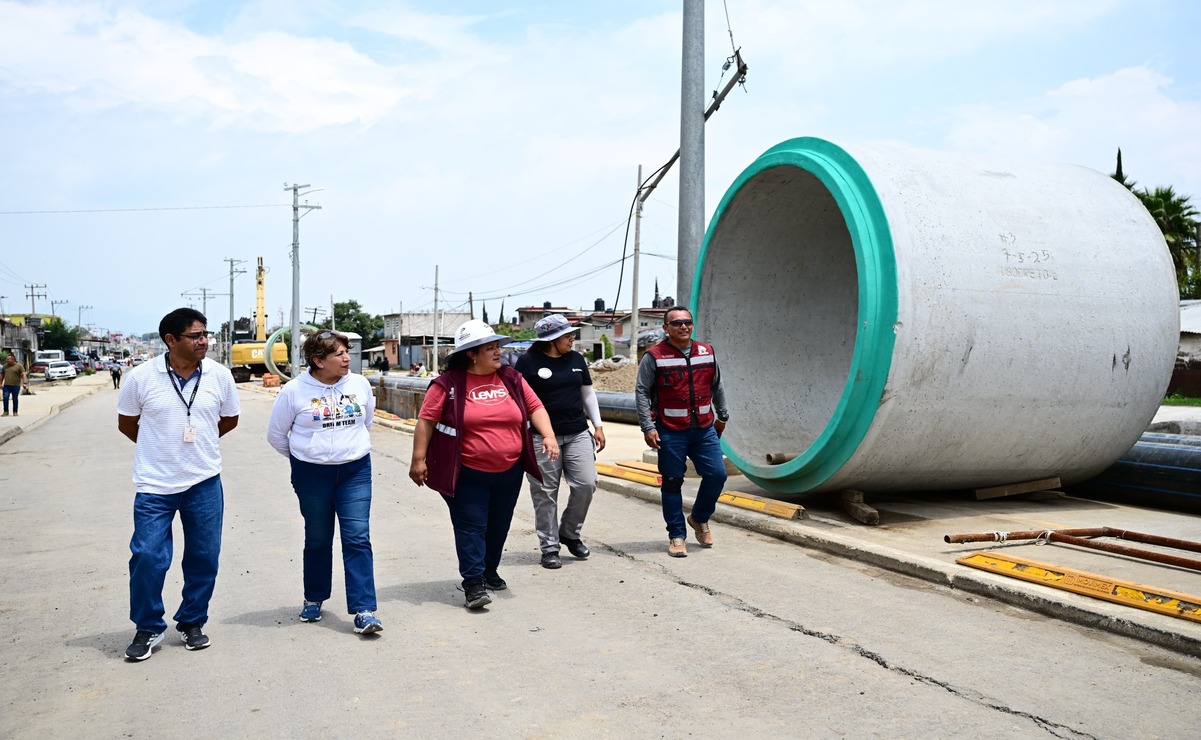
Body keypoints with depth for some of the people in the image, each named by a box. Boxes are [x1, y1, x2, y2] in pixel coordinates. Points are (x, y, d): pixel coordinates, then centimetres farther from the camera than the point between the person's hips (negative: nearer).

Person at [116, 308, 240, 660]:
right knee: (147, 557, -4)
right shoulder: (141, 377, -8)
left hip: (204, 484, 2)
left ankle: (192, 623, 26)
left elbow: (230, 419, 12)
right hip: (154, 486, -1)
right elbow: (126, 423, 7)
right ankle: (148, 628, 17)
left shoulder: (219, 375, -4)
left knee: (203, 558, 8)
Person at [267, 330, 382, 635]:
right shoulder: (295, 390, -9)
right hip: (312, 474, -1)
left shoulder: (360, 384, -2)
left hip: (355, 472, 1)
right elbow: (276, 434, 4)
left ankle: (363, 610, -4)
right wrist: (302, 457, 11)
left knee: (358, 538, -6)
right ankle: (313, 599, 33)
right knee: (318, 539, 12)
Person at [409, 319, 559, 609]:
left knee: (498, 526, 16)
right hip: (468, 474, -5)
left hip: (509, 472, 5)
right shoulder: (448, 384, -10)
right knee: (471, 526, -4)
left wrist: (548, 436, -6)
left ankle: (490, 572, 33)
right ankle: (473, 582, 2)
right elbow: (426, 420, -8)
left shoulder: (512, 379, 4)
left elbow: (535, 407, 9)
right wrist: (418, 459, -10)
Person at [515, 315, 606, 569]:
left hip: (577, 433, 4)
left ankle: (570, 532, 20)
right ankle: (549, 547, 14)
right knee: (546, 493, 1)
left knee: (586, 483, -3)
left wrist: (598, 426, 12)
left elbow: (588, 393, 17)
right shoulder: (528, 362, -5)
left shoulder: (576, 359, 10)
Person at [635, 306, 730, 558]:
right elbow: (642, 393, -7)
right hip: (670, 432, -4)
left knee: (716, 474, 0)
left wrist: (722, 416, 25)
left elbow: (717, 386, 20)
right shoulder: (654, 356, -6)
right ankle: (677, 536, 15)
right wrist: (648, 428, -12)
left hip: (704, 429, 4)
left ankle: (700, 518, 26)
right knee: (672, 483, 3)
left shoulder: (707, 352, 8)